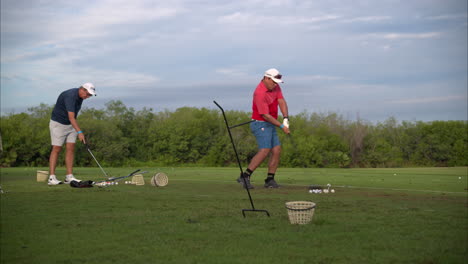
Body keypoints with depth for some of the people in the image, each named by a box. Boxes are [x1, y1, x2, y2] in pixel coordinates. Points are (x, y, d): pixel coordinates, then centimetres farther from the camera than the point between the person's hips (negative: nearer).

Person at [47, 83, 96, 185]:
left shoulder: (80, 96, 0)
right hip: (58, 123, -8)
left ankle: (69, 177, 0)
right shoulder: (70, 96, -28)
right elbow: (71, 117, -36)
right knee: (56, 149, -8)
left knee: (71, 148, 0)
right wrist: (79, 132, -42)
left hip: (71, 125, 8)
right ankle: (51, 178, -8)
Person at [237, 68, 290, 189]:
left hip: (270, 125, 9)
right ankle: (244, 176, -21)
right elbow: (265, 115, -22)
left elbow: (281, 101, -5)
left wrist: (285, 118, -21)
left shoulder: (275, 87, 6)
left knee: (277, 150, 3)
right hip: (260, 124, -9)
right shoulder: (260, 93, -22)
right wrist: (281, 126, -19)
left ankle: (270, 180, 7)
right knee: (265, 150, -21)